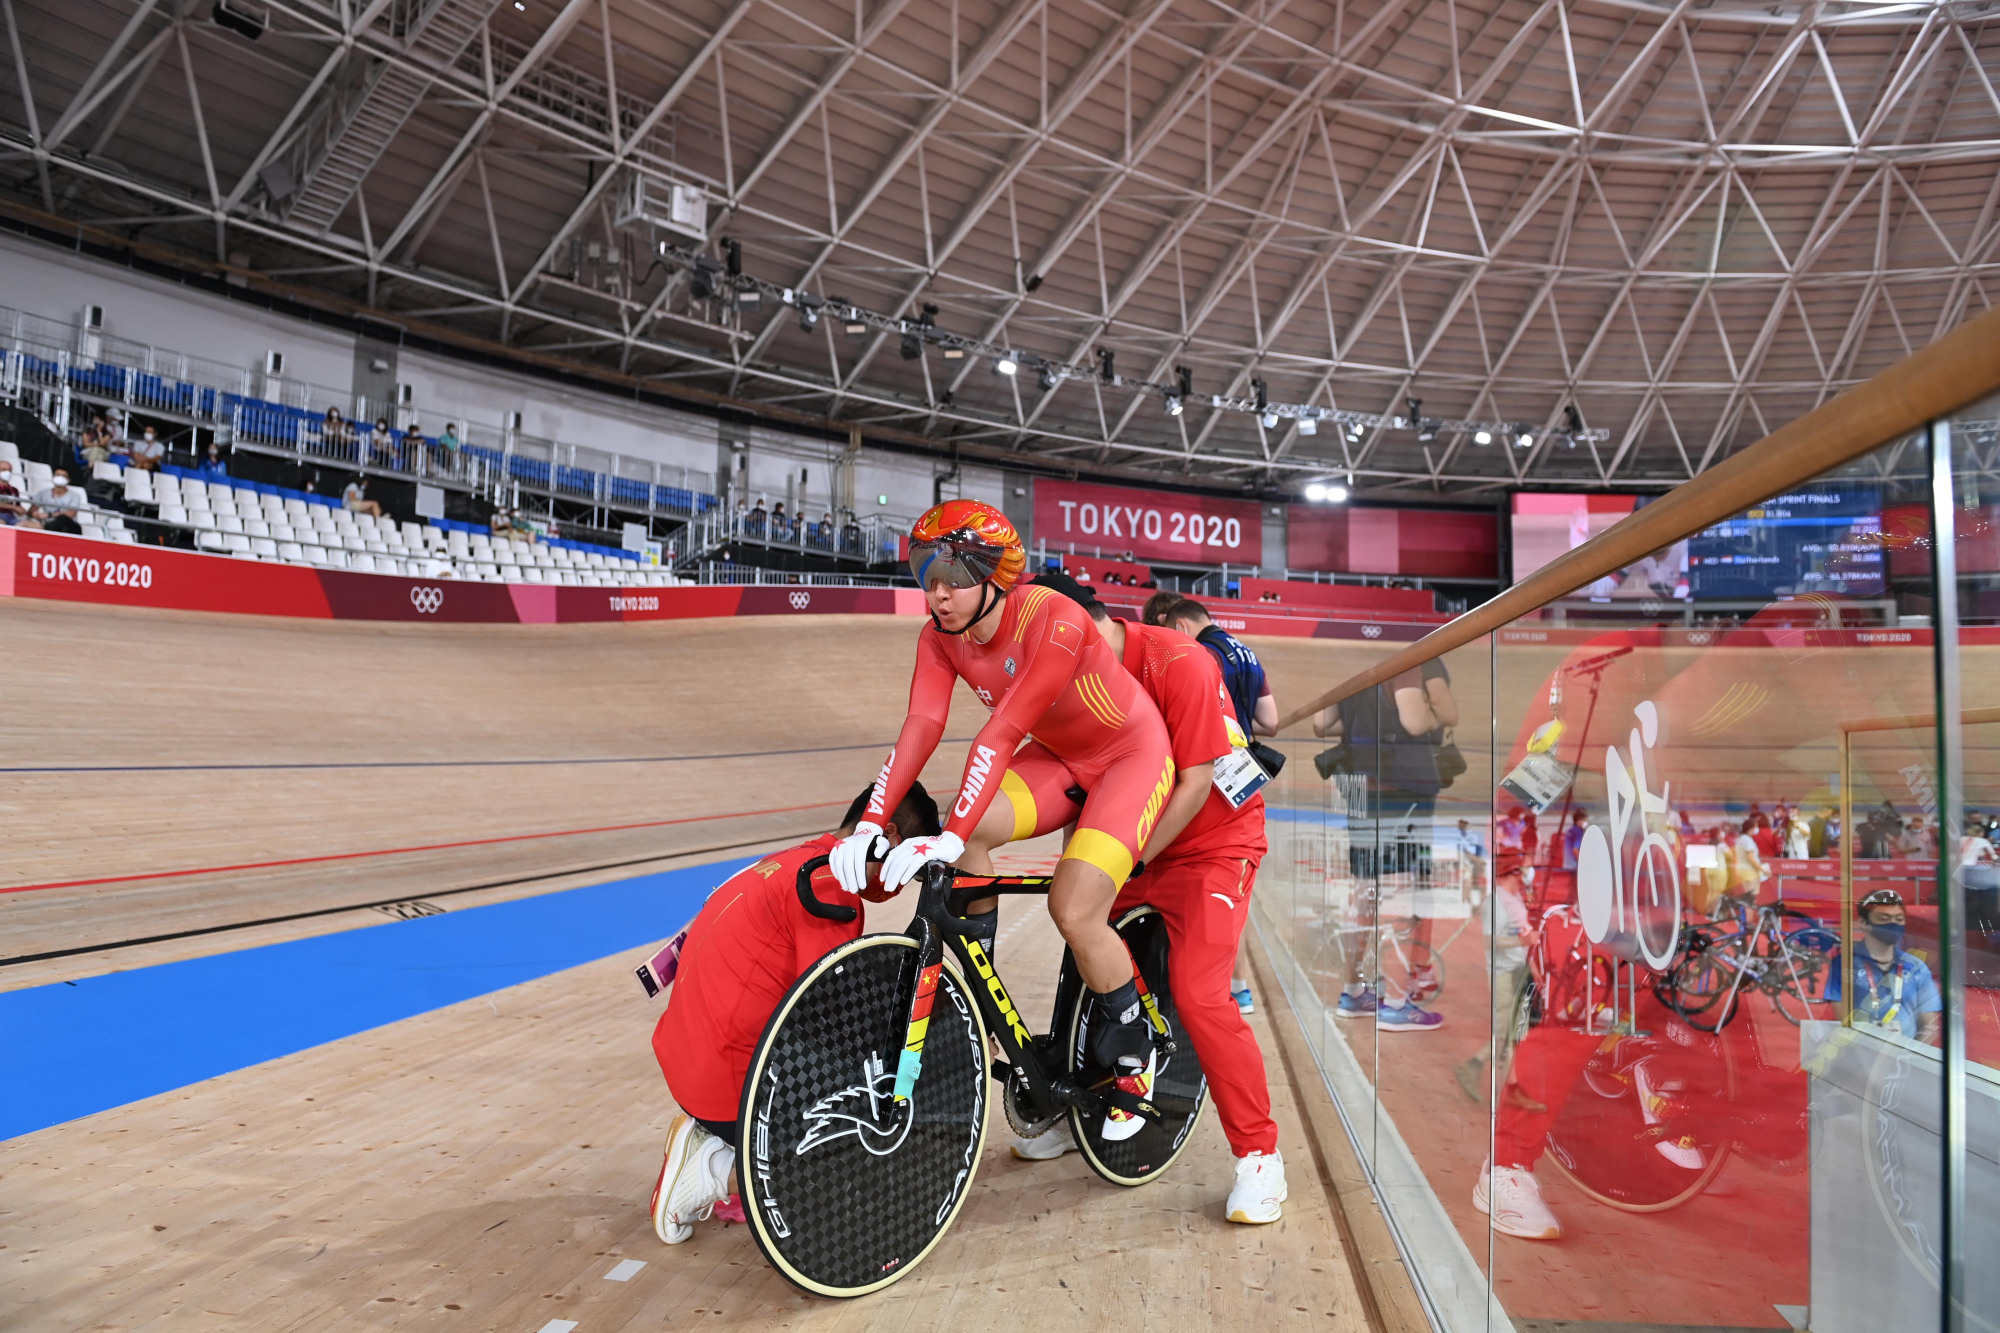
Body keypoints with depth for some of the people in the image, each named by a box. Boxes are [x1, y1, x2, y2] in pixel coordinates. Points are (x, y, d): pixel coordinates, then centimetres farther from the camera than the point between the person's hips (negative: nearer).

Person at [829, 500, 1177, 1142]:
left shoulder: (1055, 622, -33)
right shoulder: (940, 637, -13)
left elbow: (1002, 733, -41)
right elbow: (920, 727, -23)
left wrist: (947, 839, -47)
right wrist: (869, 824, -35)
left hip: (1131, 756, -6)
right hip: (1056, 755, 6)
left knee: (1074, 911, -19)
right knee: (965, 832, -20)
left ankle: (1134, 1055, 8)